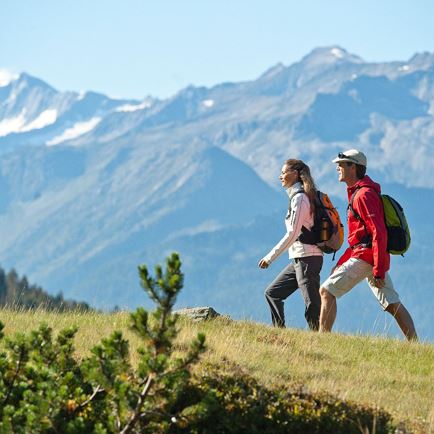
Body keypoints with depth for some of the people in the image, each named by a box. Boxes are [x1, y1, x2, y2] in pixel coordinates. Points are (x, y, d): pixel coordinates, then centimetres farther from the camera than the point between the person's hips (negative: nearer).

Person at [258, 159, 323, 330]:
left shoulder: (299, 198, -13)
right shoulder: (299, 196, 16)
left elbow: (292, 234, -18)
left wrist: (270, 257, -16)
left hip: (306, 258, -10)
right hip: (299, 259, 10)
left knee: (312, 306, -11)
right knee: (272, 293, 14)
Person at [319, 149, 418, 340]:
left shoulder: (364, 195, -11)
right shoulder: (357, 193, 22)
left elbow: (379, 233, -19)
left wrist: (378, 271, -23)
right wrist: (341, 263, 24)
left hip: (366, 256, -10)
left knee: (327, 291, -8)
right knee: (393, 305, 4)